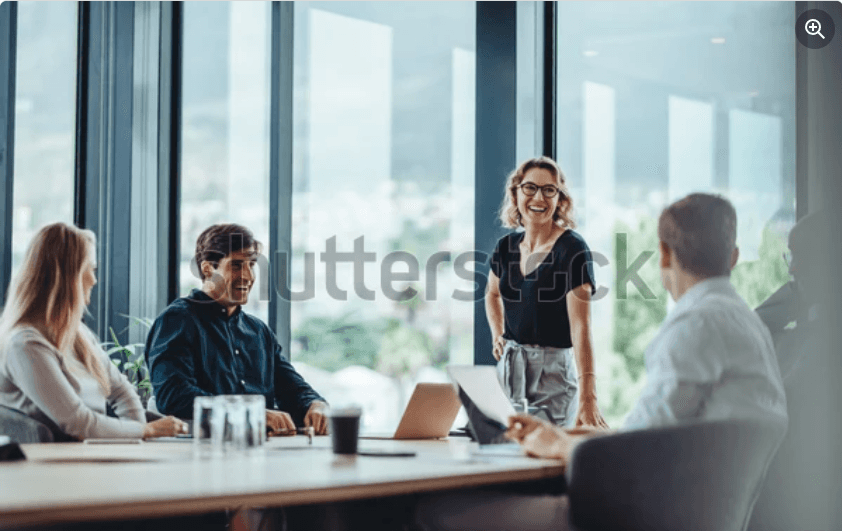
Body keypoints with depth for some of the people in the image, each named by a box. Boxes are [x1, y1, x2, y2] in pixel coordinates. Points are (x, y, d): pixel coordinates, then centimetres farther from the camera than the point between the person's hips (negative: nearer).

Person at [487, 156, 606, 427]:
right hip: (509, 368, 5)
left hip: (553, 370, -5)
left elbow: (580, 326, -22)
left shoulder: (572, 249, -13)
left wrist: (587, 398, -31)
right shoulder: (507, 246, 6)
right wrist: (498, 337, 11)